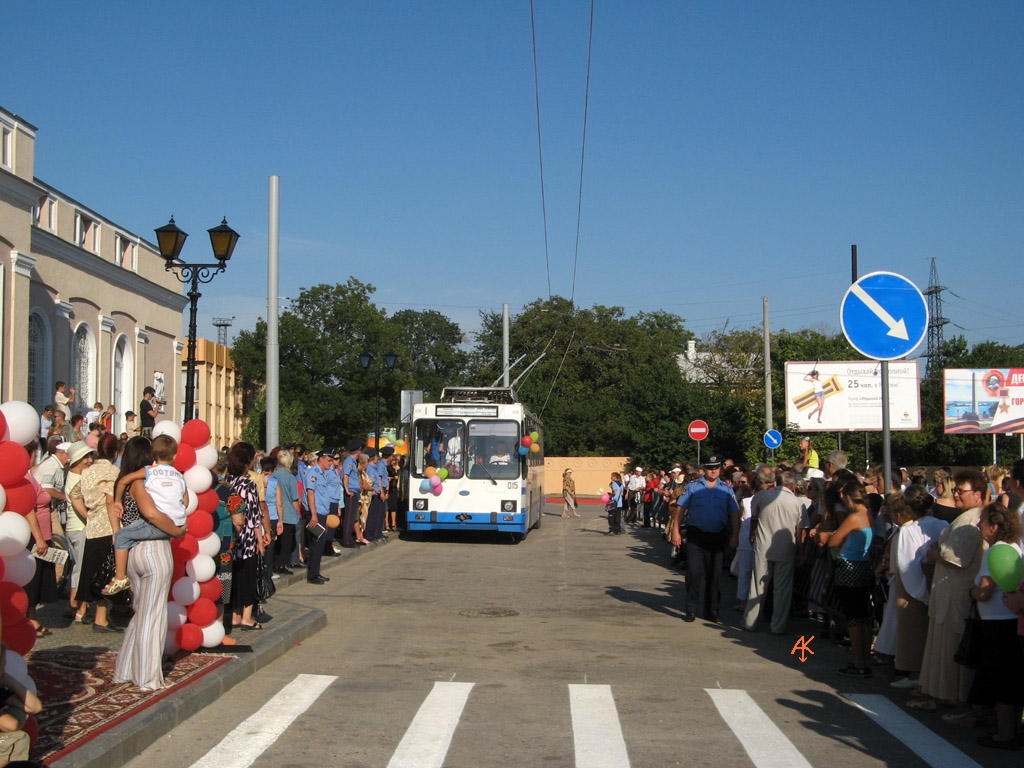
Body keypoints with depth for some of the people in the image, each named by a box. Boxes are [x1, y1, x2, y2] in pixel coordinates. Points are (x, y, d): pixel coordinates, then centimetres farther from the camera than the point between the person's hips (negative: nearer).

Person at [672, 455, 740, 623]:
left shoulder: (727, 490, 7)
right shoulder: (693, 487, 2)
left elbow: (735, 514, 6)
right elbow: (681, 509, 2)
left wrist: (735, 535, -3)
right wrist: (676, 531, -4)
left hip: (717, 537, 2)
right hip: (695, 536, -2)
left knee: (715, 574, 7)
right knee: (694, 572, -5)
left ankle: (711, 611, 17)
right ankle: (691, 610, 4)